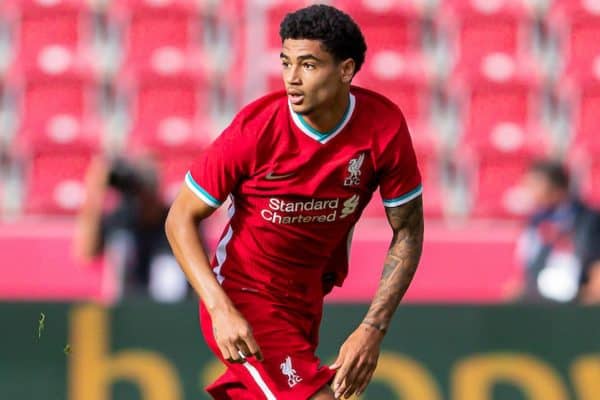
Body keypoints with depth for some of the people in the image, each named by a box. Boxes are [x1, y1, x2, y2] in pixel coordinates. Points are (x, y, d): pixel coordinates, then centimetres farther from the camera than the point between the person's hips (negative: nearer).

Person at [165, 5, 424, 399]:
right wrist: (221, 309, -27)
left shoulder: (385, 126, -14)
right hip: (243, 298, -5)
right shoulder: (256, 128, -22)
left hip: (309, 293, 5)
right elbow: (181, 218, -14)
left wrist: (373, 329, -14)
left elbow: (407, 231, -4)